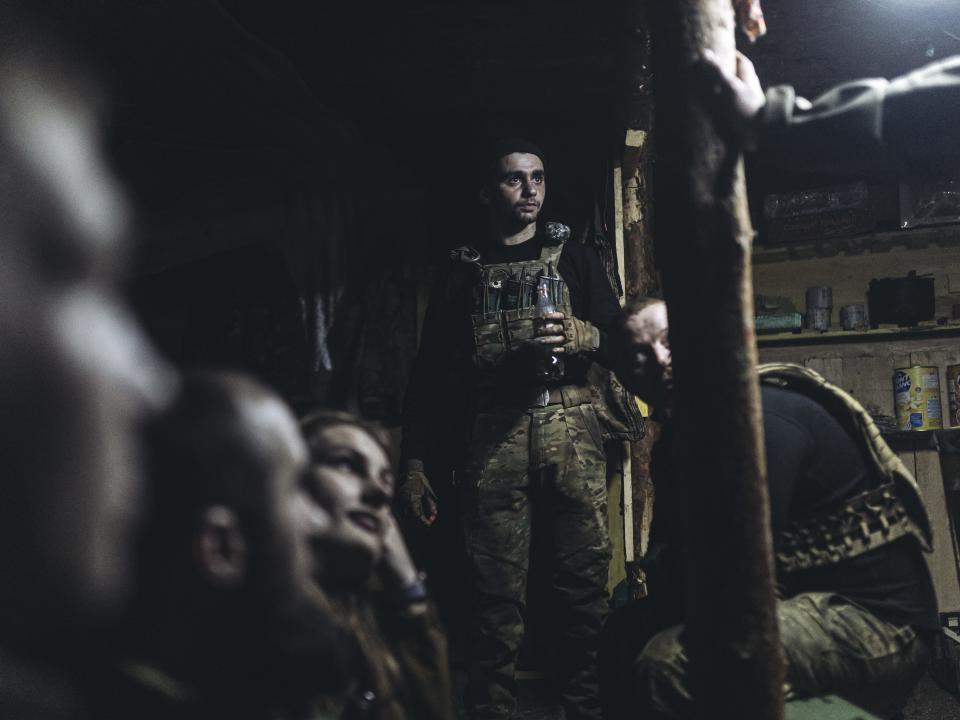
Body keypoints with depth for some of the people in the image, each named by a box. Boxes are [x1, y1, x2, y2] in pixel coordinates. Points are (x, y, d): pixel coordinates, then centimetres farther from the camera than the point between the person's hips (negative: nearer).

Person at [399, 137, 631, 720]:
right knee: (497, 590, -2)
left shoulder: (574, 257, 16)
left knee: (585, 579, -4)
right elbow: (431, 373, 11)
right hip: (491, 433, 0)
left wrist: (578, 336, -12)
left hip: (570, 425, 0)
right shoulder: (462, 272, 15)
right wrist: (415, 463, 3)